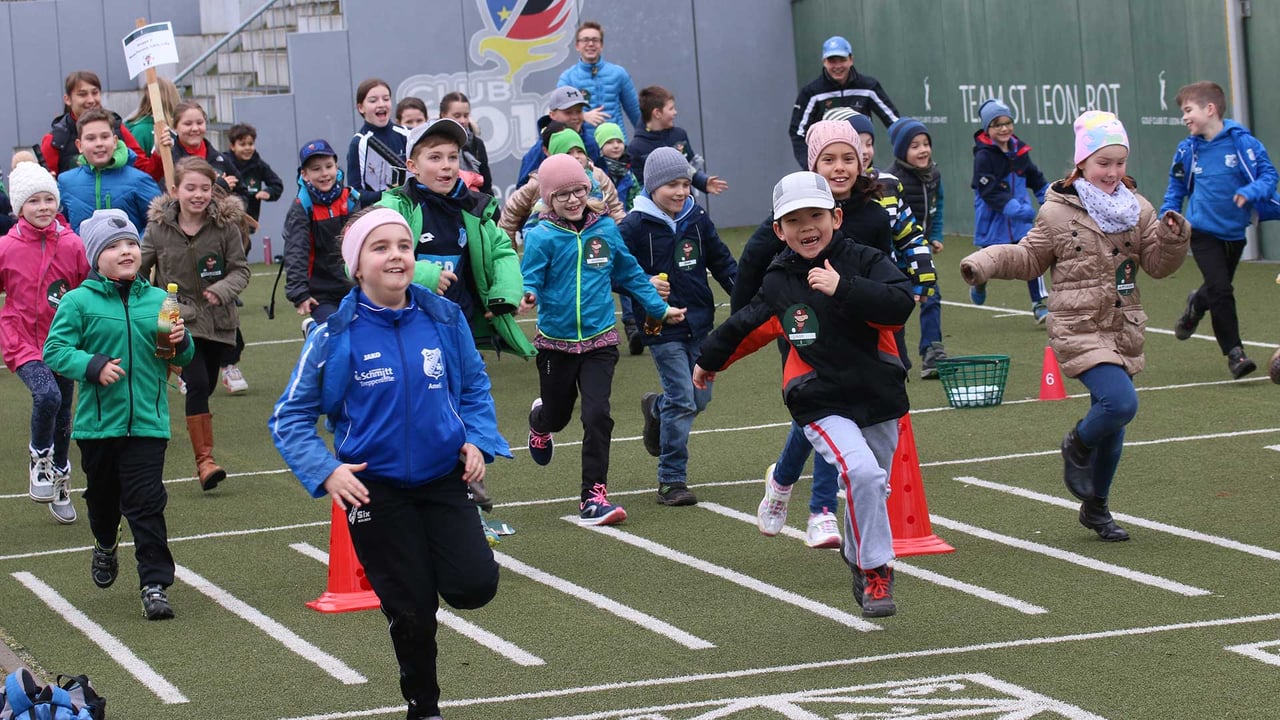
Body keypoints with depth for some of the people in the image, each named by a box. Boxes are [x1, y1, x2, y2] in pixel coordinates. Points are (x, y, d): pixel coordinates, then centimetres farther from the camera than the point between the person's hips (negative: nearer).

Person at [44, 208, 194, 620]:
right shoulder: (79, 301, -5)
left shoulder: (158, 300, 5)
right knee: (102, 494, 18)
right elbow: (55, 350, -8)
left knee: (146, 504, -7)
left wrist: (181, 342, -9)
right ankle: (106, 547, 49)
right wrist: (93, 366, -22)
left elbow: (181, 359, 14)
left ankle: (155, 585, -5)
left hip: (147, 422, 0)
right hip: (97, 423, 0)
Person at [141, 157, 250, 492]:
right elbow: (137, 270, 7)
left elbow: (241, 270, -2)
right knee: (197, 384, -17)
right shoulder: (159, 227, -5)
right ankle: (204, 460, -16)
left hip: (217, 321, 2)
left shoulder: (225, 224, -6)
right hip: (180, 319, -2)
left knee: (205, 388, 10)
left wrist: (223, 289, -20)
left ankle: (203, 456, 25)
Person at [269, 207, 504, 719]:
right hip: (374, 488, -2)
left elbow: (474, 387, 13)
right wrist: (326, 471, -18)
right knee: (414, 609, 4)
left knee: (475, 586, -15)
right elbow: (290, 416, -5)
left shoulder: (444, 318, -2)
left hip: (443, 480, 2)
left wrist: (477, 440, -5)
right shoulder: (336, 333, -10)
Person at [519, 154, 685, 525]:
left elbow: (629, 273, 14)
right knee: (557, 416, 16)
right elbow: (530, 278, -17)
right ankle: (539, 421, 55)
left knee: (597, 416, -12)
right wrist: (528, 295, -41)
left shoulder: (605, 229, 1)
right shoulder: (542, 236, -11)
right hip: (556, 342, -1)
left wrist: (660, 309, 18)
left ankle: (594, 496, -4)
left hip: (599, 341, 1)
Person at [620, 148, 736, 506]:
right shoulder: (634, 226, -9)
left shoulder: (697, 218, 4)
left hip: (699, 321, 5)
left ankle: (656, 409, 44)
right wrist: (646, 286, -23)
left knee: (701, 396, 10)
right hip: (662, 326, -5)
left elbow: (720, 261, 13)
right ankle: (671, 480, 2)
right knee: (683, 400, -9)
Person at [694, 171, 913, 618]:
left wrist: (843, 289, -28)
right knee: (861, 473, -25)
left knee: (872, 491, 14)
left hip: (879, 398, 1)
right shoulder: (778, 284, 2)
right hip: (821, 405, -1)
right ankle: (876, 571, -15)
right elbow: (746, 327, 20)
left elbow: (900, 306, -21)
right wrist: (709, 360, 35)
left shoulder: (864, 261, -5)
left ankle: (860, 561, 41)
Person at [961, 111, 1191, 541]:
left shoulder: (1138, 210, 7)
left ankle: (1095, 508, 29)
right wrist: (986, 263, -7)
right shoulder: (1057, 212, -3)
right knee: (1121, 402, -24)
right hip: (1079, 329, -5)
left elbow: (1158, 265, 7)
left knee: (1112, 423, 12)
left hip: (1124, 331, 5)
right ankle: (1078, 446, 9)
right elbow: (1030, 258, 6)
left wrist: (1174, 240, -12)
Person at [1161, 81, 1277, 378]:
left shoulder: (1242, 141, -14)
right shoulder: (1187, 149, -3)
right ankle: (1235, 353, -5)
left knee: (1219, 290, 19)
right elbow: (1176, 186, 12)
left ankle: (1196, 304, 54)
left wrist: (1252, 192, -31)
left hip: (1234, 232, 1)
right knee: (1220, 291, -14)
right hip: (1203, 231, -1)